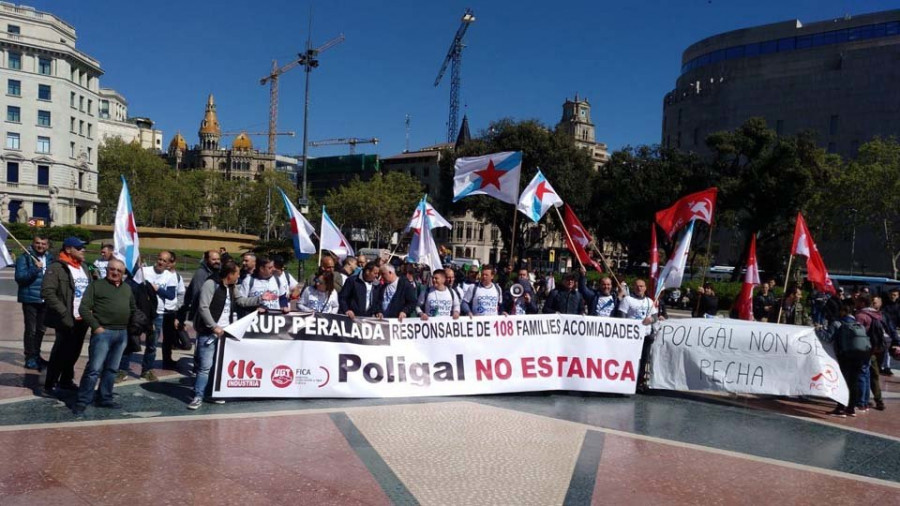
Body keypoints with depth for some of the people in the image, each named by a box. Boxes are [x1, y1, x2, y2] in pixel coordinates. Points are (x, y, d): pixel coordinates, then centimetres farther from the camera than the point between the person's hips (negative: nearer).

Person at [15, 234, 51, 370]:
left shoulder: (50, 259, 9)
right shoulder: (24, 258, -7)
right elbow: (19, 277, -16)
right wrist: (35, 269, -26)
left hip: (45, 300, 6)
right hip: (30, 299, -6)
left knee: (41, 329, 14)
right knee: (31, 329, -4)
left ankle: (36, 355, 27)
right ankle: (30, 358, 4)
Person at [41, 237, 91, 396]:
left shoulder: (84, 267, 13)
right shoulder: (56, 268, -11)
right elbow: (47, 293, -18)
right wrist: (64, 314, -21)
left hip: (82, 319, 7)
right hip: (67, 320, -7)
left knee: (74, 352, 15)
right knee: (61, 352, 0)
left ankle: (66, 380, 29)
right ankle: (50, 384, 12)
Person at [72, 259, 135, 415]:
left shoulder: (127, 288, 17)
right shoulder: (96, 285, 0)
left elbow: (133, 309, 25)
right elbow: (84, 308, -7)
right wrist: (96, 326, -13)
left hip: (122, 333, 5)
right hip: (103, 332, -5)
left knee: (111, 369, 12)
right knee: (94, 369, -8)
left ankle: (105, 398, 21)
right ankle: (82, 401, 0)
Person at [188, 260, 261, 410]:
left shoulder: (231, 288, 12)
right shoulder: (211, 284, -15)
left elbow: (242, 301, 23)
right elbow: (203, 307, -20)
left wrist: (260, 299, 16)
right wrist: (214, 327, -20)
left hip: (224, 332, 8)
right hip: (208, 332, -8)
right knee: (205, 366, -7)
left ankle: (212, 393, 23)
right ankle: (198, 397, 2)